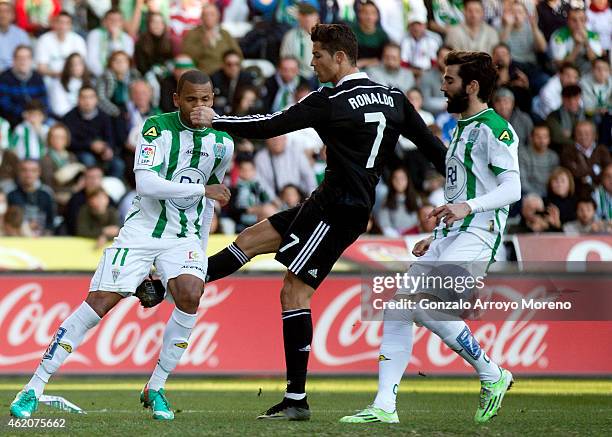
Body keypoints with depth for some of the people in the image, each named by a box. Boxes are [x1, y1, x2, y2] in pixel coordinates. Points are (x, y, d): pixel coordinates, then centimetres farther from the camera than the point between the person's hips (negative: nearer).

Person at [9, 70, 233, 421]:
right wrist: (202, 189, -22)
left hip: (184, 236, 3)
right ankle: (35, 388, -6)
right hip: (142, 230, -3)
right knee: (99, 303, -13)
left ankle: (155, 389, -10)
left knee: (190, 295, -26)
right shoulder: (157, 127, -10)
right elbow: (146, 183, -24)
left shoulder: (222, 143, 4)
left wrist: (202, 247, 20)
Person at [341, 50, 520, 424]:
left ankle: (492, 375, -6)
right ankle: (384, 407, -2)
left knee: (424, 304, -24)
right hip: (450, 238, 10)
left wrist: (468, 206, -30)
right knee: (397, 309, -2)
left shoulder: (495, 128, -7)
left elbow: (512, 187, -16)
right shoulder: (463, 128, 24)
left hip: (476, 236, -10)